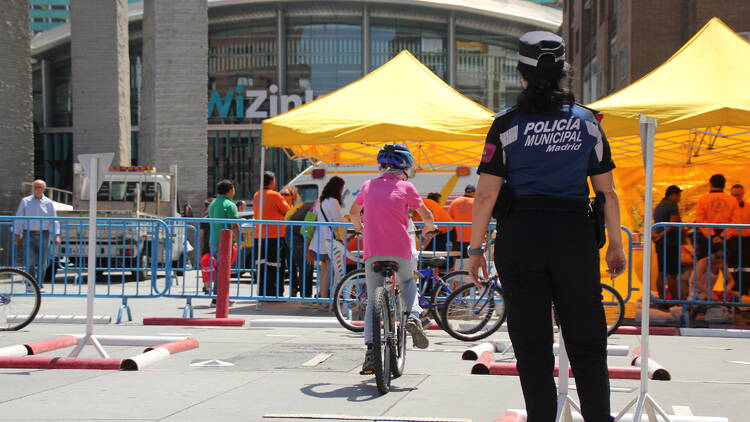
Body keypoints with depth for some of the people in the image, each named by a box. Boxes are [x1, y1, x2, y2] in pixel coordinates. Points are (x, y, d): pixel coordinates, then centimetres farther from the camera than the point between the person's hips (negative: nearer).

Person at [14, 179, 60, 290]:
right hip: (29, 234, -1)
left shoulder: (49, 203, 7)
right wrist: (17, 234, 2)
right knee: (29, 261, -8)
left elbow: (54, 220, 4)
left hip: (43, 235, 1)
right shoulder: (25, 201, 8)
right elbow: (19, 219, 8)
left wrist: (56, 235, -6)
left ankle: (39, 285, 11)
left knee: (42, 262, 2)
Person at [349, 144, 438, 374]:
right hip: (400, 251, -1)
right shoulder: (405, 187, 1)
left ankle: (371, 351, -5)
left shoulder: (368, 185, 11)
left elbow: (354, 212, 25)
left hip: (373, 251, 1)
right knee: (408, 282, 28)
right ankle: (413, 316, 2)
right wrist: (430, 226, 28)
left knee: (373, 301, 7)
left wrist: (358, 226, 46)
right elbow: (425, 214, 5)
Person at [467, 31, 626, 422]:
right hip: (575, 234, 1)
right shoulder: (587, 122, 3)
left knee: (532, 345, 7)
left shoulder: (507, 124, -3)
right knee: (586, 342, 11)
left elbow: (486, 194, -6)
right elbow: (607, 190, 4)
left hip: (520, 236, -1)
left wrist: (475, 248, 2)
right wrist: (615, 243, 13)